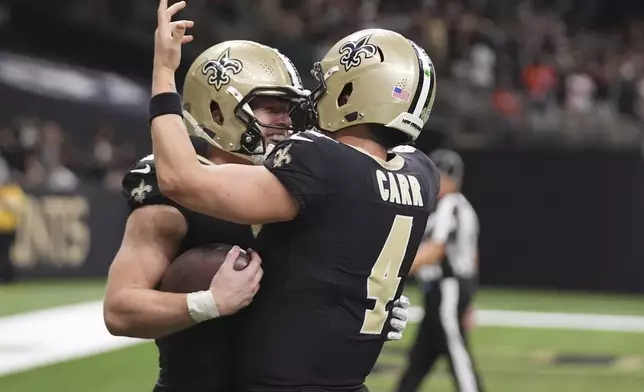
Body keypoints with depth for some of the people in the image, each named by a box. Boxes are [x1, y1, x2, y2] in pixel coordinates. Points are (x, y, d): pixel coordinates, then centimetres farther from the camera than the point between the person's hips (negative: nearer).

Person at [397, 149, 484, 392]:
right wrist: (466, 304, 24)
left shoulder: (449, 207, -13)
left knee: (457, 354, -9)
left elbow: (434, 251, -23)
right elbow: (471, 256, 20)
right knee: (421, 355, 12)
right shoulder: (462, 208, 17)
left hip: (447, 289, -10)